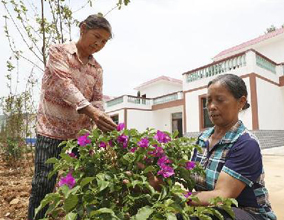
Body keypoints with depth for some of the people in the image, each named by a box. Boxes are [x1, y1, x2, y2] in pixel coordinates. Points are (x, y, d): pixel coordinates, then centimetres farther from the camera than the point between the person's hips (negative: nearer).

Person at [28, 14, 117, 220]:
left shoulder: (97, 69, 9)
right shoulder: (59, 51, -5)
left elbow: (97, 99, 3)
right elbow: (64, 84, -22)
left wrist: (100, 119, -19)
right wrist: (89, 110, -38)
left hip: (81, 131, 4)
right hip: (51, 127, -4)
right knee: (44, 182, -2)